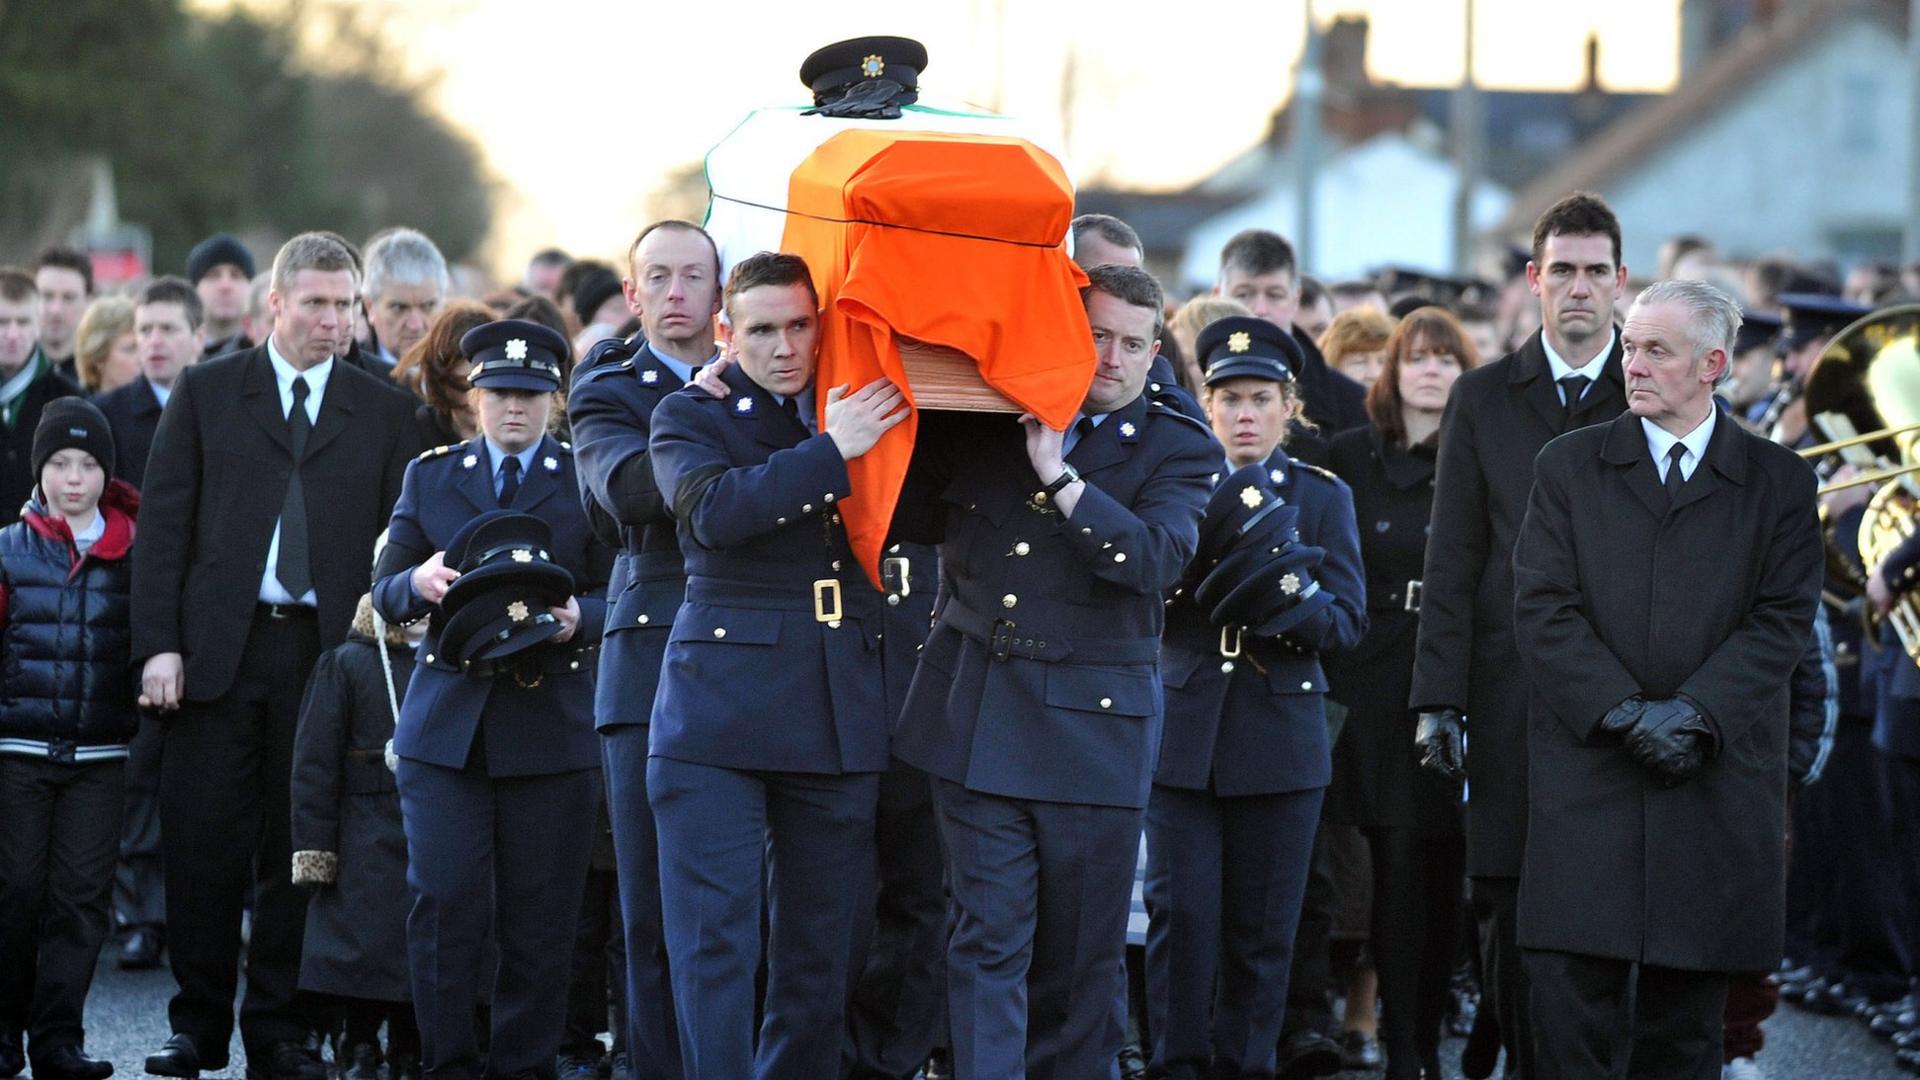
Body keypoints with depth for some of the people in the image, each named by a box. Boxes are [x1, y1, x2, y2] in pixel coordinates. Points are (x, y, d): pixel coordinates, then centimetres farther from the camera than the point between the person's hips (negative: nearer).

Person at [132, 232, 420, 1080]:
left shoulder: (384, 412, 10)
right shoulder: (207, 392, 7)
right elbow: (164, 523, 3)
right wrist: (159, 644, -6)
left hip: (327, 651, 1)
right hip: (216, 650, -1)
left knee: (298, 850, 3)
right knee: (202, 844, -1)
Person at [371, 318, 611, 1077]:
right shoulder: (430, 476, 12)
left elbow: (614, 595, 3)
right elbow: (384, 594, 9)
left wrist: (578, 617, -18)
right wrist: (417, 582, -13)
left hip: (551, 727, -1)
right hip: (445, 727, 1)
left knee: (539, 922, 1)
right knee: (443, 907, -6)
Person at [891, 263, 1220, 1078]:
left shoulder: (1179, 452, 1)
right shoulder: (981, 421, 9)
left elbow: (1156, 558, -16)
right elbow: (912, 517, 13)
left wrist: (1059, 478, -22)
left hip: (1091, 729, -1)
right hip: (976, 723, 1)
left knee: (1082, 952, 6)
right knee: (989, 940, -3)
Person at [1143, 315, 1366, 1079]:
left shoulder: (1323, 496, 6)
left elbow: (1348, 622, -2)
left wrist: (1292, 599, -22)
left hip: (1280, 746, 1)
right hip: (1184, 733, 0)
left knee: (1261, 928, 4)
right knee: (1180, 915, -5)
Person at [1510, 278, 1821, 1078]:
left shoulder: (1779, 481, 8)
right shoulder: (1569, 466, 9)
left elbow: (1784, 619, 0)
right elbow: (1543, 608, 1)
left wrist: (1694, 713, -13)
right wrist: (1625, 713, -11)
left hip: (1719, 775, 0)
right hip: (1587, 767, 0)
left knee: (1689, 1010, 4)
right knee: (1573, 987, -10)